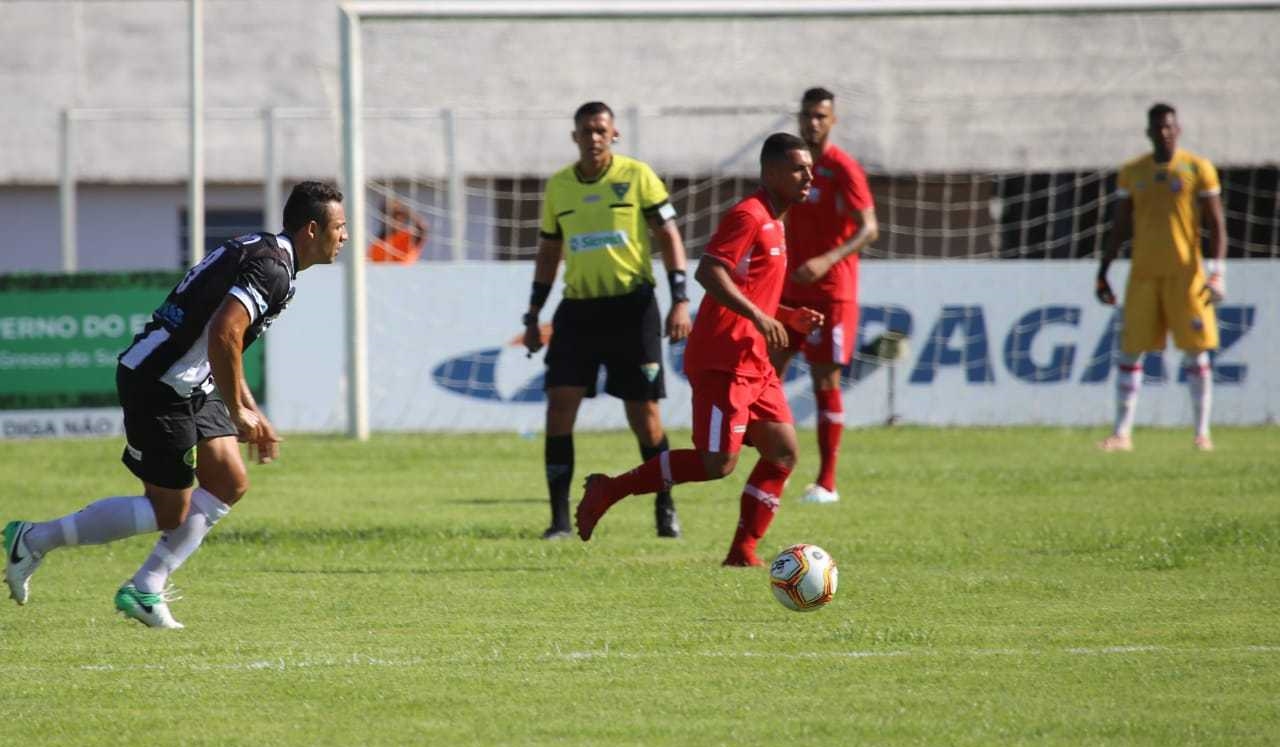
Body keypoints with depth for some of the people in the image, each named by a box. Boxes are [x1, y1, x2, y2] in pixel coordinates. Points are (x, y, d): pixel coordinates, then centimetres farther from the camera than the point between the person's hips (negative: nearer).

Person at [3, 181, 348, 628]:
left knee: (229, 485, 8)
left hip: (187, 386, 10)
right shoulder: (273, 269, -18)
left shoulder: (261, 253, 15)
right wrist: (237, 412, -20)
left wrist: (253, 413, 24)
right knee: (169, 512, -2)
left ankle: (145, 590, 10)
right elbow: (223, 334, -31)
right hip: (157, 388, -10)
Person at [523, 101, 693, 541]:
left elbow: (669, 237, -2)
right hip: (578, 307, 3)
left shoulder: (637, 176, -3)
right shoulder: (558, 186, 9)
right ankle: (560, 518, -4)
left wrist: (680, 300, -11)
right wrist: (533, 316, 15)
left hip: (632, 306, -3)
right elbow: (548, 252, 18)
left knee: (644, 414, 0)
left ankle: (665, 510, 18)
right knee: (559, 404, -8)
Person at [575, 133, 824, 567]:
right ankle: (608, 491, -6)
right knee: (718, 463, -14)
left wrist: (790, 317, 15)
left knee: (783, 453, 4)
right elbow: (708, 272, -24)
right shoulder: (748, 217, -12)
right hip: (723, 362, -10)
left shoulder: (773, 225, 20)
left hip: (753, 363, 10)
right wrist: (758, 316, -27)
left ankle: (743, 552, 7)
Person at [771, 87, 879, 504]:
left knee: (826, 382, -4)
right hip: (790, 292, 6)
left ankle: (826, 483, 0)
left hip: (831, 293, -6)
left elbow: (869, 229, -17)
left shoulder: (843, 169, -9)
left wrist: (827, 261, -30)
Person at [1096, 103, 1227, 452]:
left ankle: (1202, 433, 4)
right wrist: (1102, 273, 9)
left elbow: (1216, 224, 0)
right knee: (1130, 351, -1)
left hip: (1185, 274, -3)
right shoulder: (1131, 172, 9)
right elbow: (1119, 228, 14)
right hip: (1143, 275, 3)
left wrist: (1218, 272, -11)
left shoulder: (1198, 169, 1)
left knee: (1196, 352, -2)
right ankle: (1122, 433, 2)